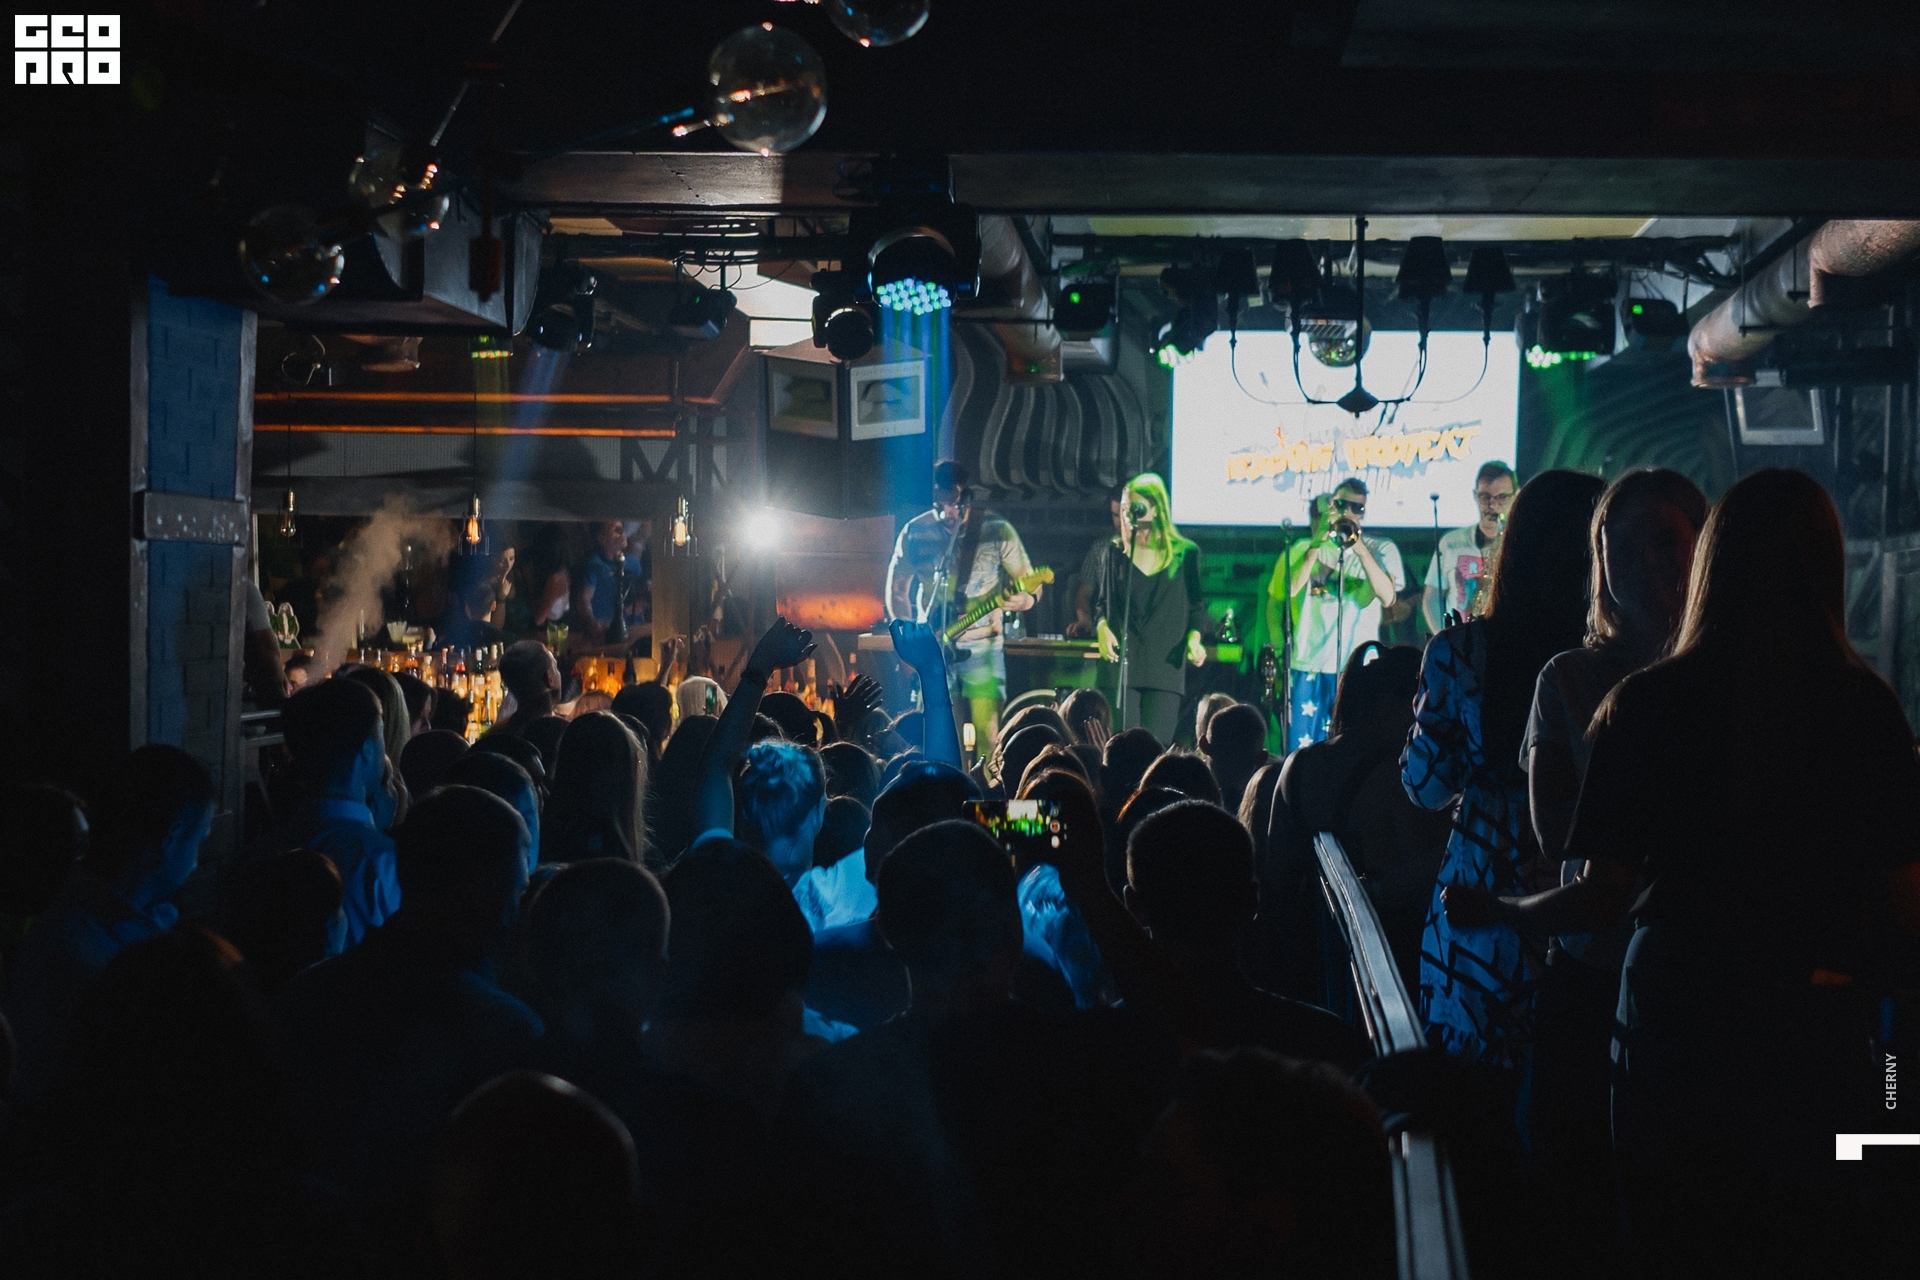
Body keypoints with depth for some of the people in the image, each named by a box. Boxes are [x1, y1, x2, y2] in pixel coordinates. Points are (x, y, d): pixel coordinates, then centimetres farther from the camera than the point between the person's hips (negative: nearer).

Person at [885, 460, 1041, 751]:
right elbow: (897, 590, 8)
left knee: (987, 736, -7)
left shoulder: (997, 530, -5)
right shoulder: (915, 533, 0)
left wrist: (1025, 599, -24)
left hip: (981, 650, -1)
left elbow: (1030, 584, -1)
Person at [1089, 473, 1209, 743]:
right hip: (1123, 662, 1)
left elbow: (1196, 606, 11)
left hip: (1166, 664, -1)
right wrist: (1102, 627, -4)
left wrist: (1194, 638, -5)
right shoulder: (1115, 554, 11)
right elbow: (1102, 602, 16)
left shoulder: (1185, 553, 7)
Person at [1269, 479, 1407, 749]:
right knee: (1300, 750, 1)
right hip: (1307, 667, 1)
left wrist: (1358, 547, -16)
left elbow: (1388, 597, -10)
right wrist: (1317, 544, -9)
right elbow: (1281, 596, -5)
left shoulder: (1381, 550, 6)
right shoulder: (1302, 551, 10)